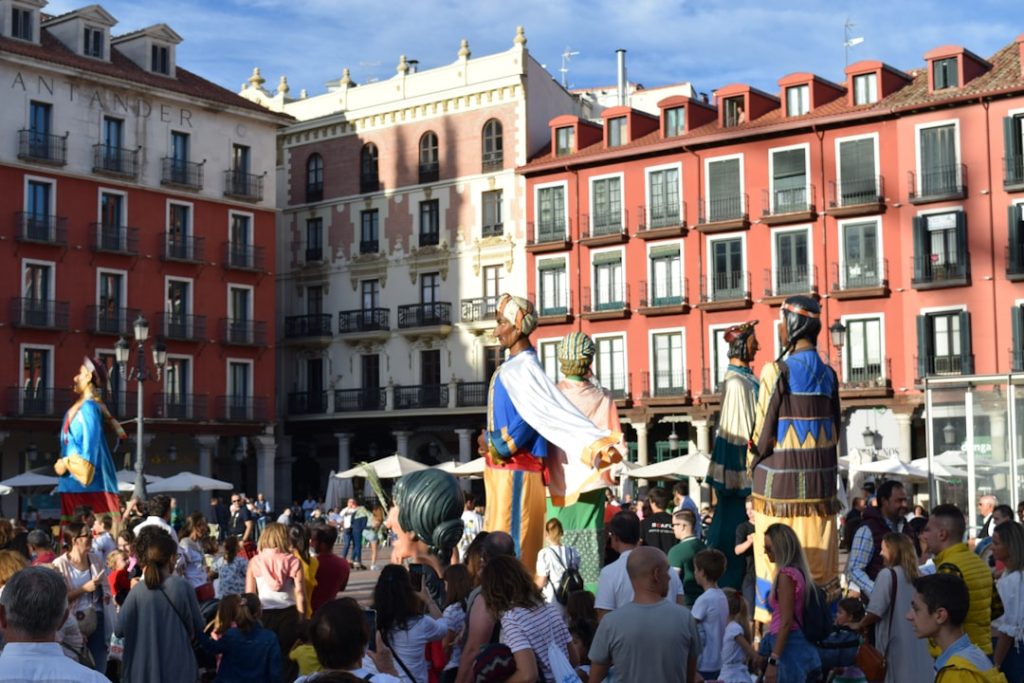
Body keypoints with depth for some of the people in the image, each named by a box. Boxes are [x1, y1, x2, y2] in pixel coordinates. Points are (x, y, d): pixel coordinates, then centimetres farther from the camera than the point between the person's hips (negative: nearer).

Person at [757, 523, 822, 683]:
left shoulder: (786, 575, -15)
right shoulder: (797, 572, 13)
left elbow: (786, 622, -19)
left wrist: (772, 661, -19)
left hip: (788, 647, -10)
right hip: (799, 645, 10)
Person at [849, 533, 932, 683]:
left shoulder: (887, 574, -10)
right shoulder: (916, 576, 10)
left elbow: (876, 611, -12)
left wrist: (860, 625, 5)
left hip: (896, 646, -6)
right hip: (917, 646, 6)